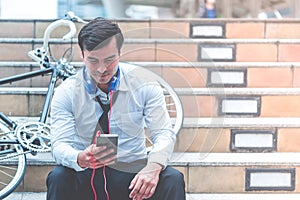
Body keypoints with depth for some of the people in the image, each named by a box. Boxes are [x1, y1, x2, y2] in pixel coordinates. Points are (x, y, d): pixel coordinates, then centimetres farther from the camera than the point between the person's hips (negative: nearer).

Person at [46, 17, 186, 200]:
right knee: (57, 178, -31)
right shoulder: (67, 92, -4)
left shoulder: (143, 83, -2)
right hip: (86, 177, 0)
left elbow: (164, 134, -6)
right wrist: (81, 159, -37)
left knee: (173, 180, -28)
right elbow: (60, 145, -11)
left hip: (132, 173, 0)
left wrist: (153, 168, -28)